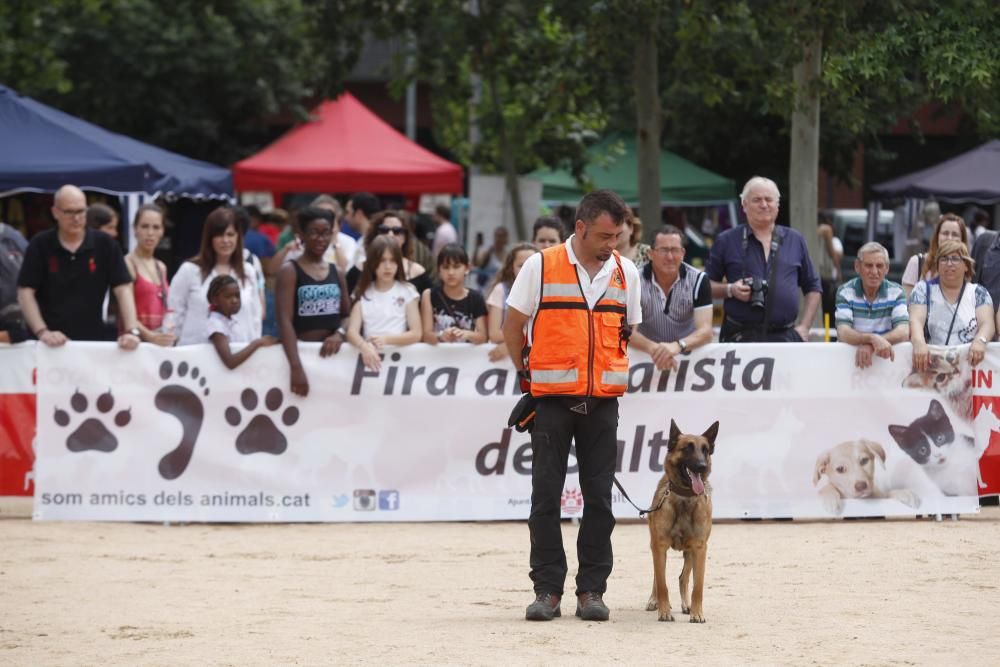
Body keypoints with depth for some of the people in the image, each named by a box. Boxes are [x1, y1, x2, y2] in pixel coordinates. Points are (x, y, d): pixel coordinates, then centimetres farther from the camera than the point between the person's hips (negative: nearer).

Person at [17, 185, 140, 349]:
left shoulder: (105, 244, 1)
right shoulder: (40, 245, -1)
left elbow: (123, 289, -4)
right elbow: (25, 292, -4)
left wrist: (131, 331, -17)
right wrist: (42, 332, -16)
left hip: (94, 342, 1)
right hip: (51, 344, -1)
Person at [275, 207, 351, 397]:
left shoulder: (337, 272, 12)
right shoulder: (289, 272, -4)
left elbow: (348, 314, 16)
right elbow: (285, 321, -13)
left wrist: (340, 334, -9)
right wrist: (296, 367, -25)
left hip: (333, 353, 5)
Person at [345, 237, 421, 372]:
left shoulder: (407, 291, 6)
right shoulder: (363, 293, 9)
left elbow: (416, 334, 0)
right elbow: (352, 331, -2)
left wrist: (387, 339, -17)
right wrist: (364, 347, -24)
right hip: (370, 355, 1)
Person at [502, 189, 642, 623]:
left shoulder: (626, 273, 6)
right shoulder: (541, 266, -4)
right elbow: (513, 326, 3)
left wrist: (614, 373, 10)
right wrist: (526, 375, 7)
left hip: (603, 402, 3)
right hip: (552, 399, -2)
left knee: (599, 497, 3)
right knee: (546, 496, -1)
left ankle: (592, 590, 8)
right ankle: (547, 590, 4)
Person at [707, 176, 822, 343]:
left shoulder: (795, 240, 13)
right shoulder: (727, 241, 7)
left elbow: (812, 288, 18)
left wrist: (804, 327, 7)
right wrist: (730, 290, -10)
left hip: (785, 336, 2)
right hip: (740, 336, -2)